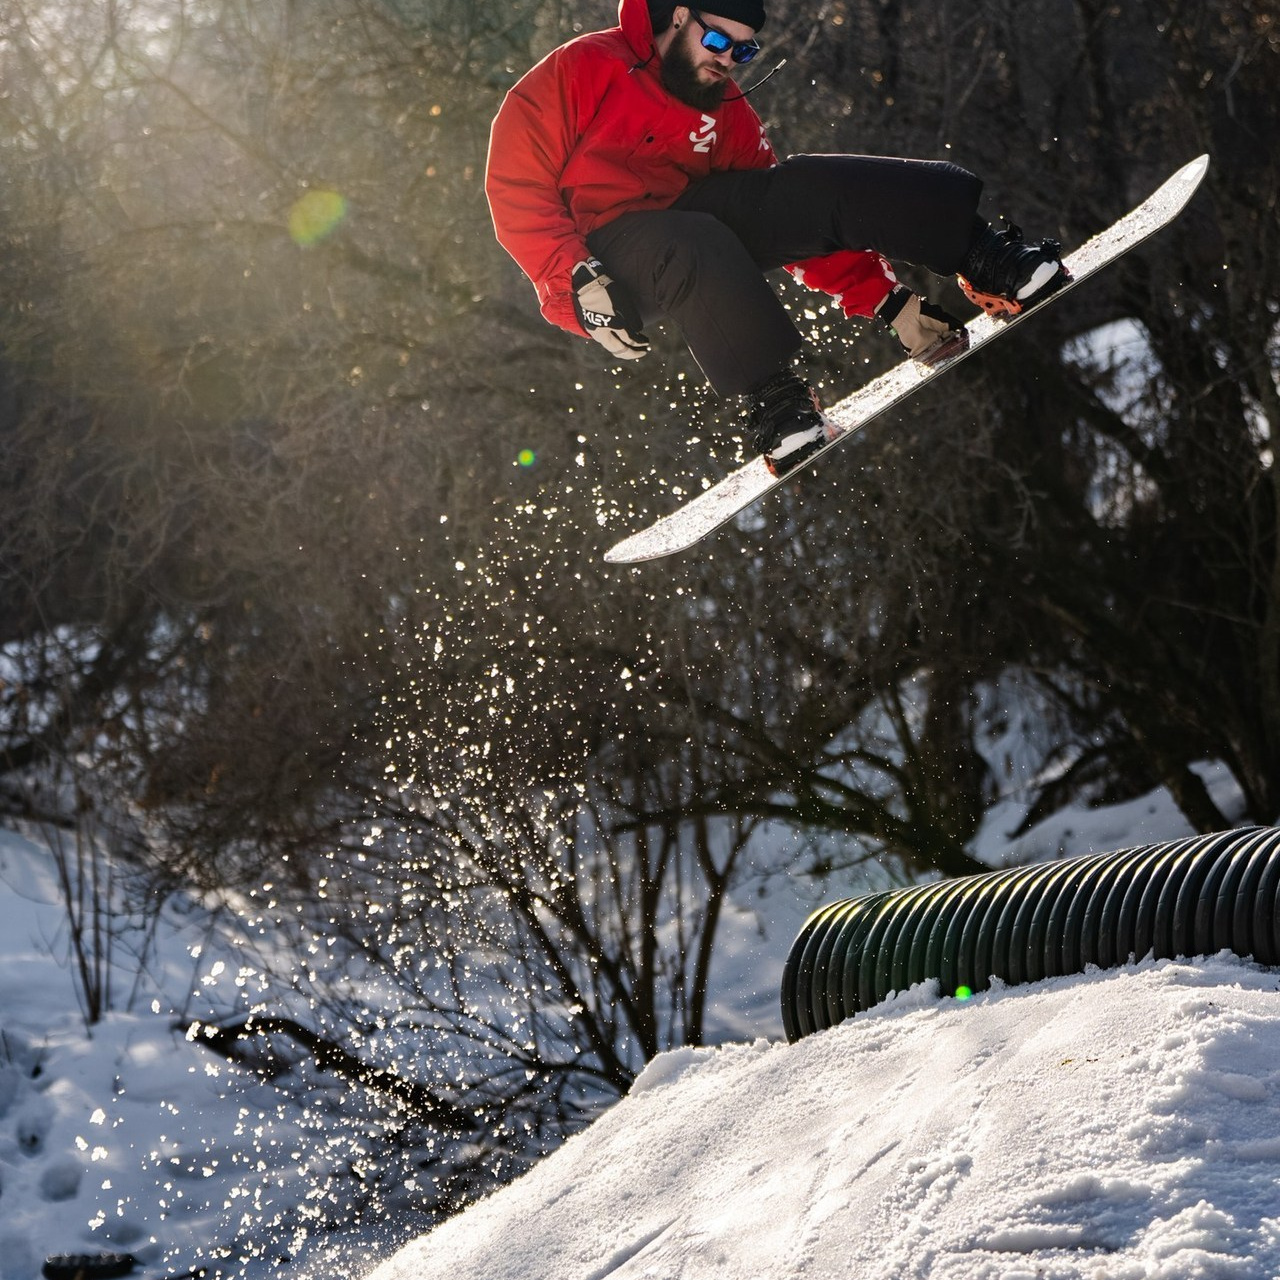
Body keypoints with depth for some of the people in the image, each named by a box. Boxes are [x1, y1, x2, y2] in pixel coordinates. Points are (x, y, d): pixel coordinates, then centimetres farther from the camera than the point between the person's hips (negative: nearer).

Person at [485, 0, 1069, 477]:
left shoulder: (728, 114, 16)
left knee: (823, 184, -12)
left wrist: (886, 301, 1)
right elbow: (515, 185, -10)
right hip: (604, 251, -6)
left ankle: (994, 266, -17)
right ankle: (779, 407, -41)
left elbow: (798, 221, 13)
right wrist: (579, 280, -23)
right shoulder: (584, 69, -3)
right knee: (698, 248, -38)